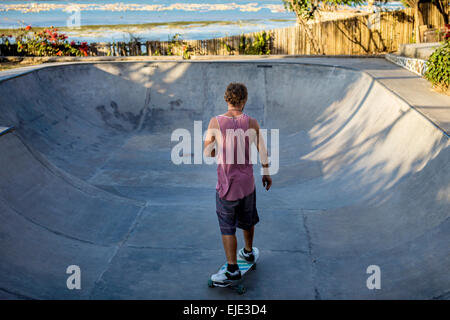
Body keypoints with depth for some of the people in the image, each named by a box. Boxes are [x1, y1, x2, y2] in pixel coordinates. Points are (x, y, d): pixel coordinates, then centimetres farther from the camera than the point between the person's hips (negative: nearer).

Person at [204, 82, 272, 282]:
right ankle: (248, 252, 45)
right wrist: (266, 173, 17)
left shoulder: (215, 122, -13)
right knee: (247, 220, 25)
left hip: (226, 184, -3)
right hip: (247, 182, 3)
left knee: (227, 228, 6)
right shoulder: (251, 123, -9)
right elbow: (262, 151, 2)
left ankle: (232, 269, 8)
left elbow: (207, 152, -4)